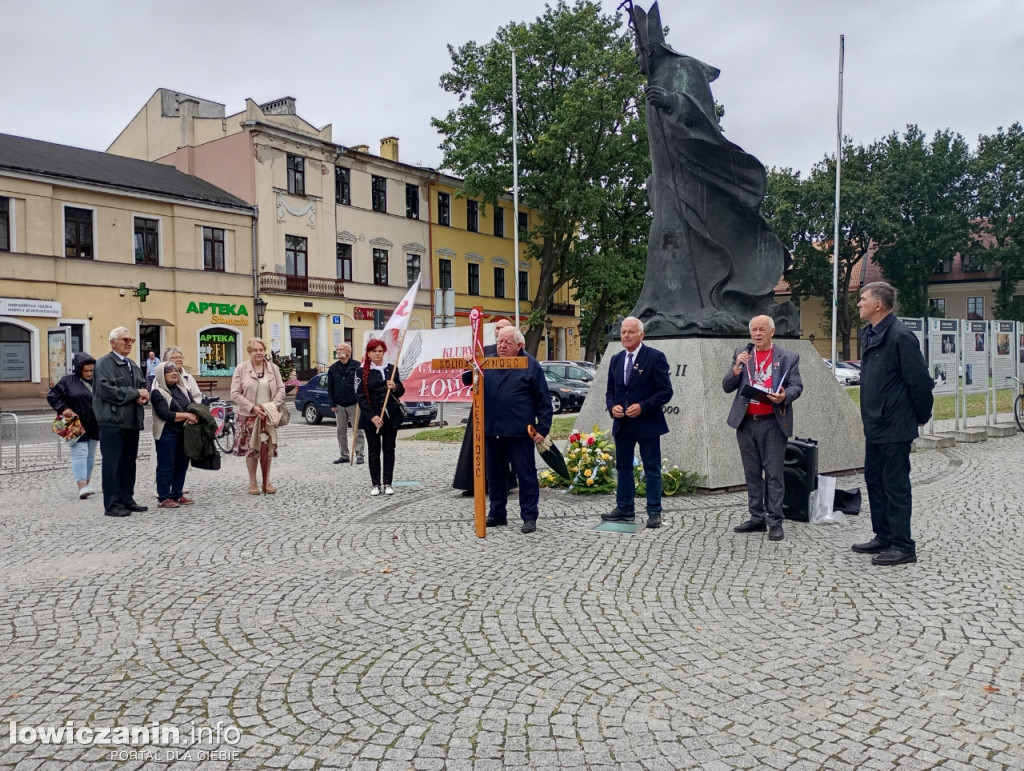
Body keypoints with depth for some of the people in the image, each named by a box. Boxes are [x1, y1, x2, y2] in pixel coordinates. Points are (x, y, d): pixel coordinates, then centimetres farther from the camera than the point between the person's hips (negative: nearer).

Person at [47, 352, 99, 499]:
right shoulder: (67, 381, -4)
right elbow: (52, 396, 0)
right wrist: (64, 408, -12)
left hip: (93, 426, 4)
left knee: (90, 455, 12)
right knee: (79, 453, -12)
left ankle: (86, 483, 25)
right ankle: (82, 487, -16)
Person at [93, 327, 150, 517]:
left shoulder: (133, 366, 20)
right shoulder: (104, 364, -5)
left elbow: (143, 386, 22)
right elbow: (107, 390, -18)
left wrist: (144, 396, -2)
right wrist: (136, 393, -14)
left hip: (132, 421, 8)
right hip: (113, 422, -8)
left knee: (129, 463, 11)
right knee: (112, 464, -3)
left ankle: (127, 499, 19)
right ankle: (112, 505, 1)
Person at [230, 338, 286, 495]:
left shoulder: (273, 368, 4)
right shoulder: (241, 369, -4)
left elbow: (281, 389, 5)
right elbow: (235, 393, -7)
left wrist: (273, 405, -11)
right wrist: (253, 407, -16)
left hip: (269, 415, 2)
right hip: (249, 415, -2)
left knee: (268, 448, 6)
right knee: (251, 448, 3)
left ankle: (266, 482, 18)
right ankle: (253, 483, 14)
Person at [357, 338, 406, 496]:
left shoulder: (392, 368, 6)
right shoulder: (362, 372, -2)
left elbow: (401, 391, 11)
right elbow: (360, 397, -7)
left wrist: (395, 387, -13)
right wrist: (372, 416, -16)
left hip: (391, 416, 2)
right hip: (371, 417, -2)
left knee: (389, 450, 6)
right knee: (374, 451, 5)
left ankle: (387, 483, 13)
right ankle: (376, 484, 12)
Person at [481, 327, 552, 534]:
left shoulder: (530, 365, -1)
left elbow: (544, 400, -1)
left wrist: (543, 428, -6)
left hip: (519, 432, -5)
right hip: (491, 430, 5)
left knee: (526, 474, 1)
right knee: (494, 474, 13)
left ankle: (529, 517, 10)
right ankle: (497, 513, 26)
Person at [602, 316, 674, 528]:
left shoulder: (655, 357, -8)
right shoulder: (616, 360, 10)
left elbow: (665, 391, -10)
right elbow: (610, 391, 16)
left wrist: (642, 407, -20)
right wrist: (612, 406, -5)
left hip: (647, 423, -6)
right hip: (622, 423, 6)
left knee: (652, 468, 3)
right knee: (623, 467, 12)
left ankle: (654, 512, 10)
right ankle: (625, 509, 23)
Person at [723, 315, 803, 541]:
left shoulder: (788, 357, 3)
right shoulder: (741, 354, 9)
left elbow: (796, 386, 0)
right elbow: (727, 387, 5)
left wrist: (785, 396, -22)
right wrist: (736, 367, -13)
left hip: (773, 423, -3)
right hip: (746, 423, 3)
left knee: (774, 474, -2)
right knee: (752, 474, 10)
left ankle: (775, 522, 1)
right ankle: (757, 518, 18)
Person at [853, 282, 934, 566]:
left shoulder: (900, 336, -17)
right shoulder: (869, 334, 11)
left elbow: (919, 380, -16)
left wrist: (921, 416, -6)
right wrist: (870, 415, 18)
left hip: (895, 427, -9)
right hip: (875, 425, 9)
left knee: (895, 485, -2)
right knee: (874, 479, 15)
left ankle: (903, 546, 9)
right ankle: (884, 537, 27)